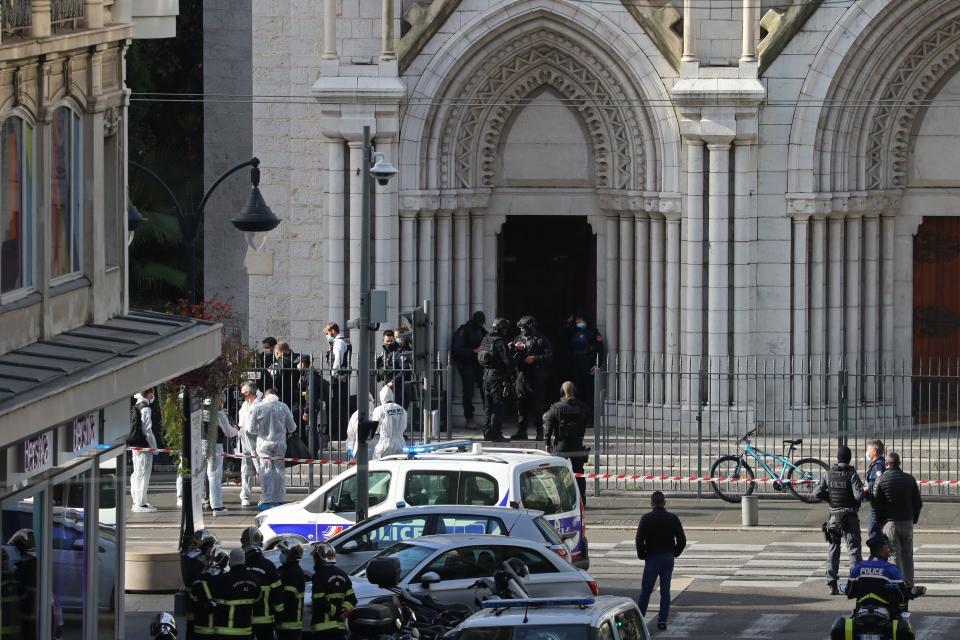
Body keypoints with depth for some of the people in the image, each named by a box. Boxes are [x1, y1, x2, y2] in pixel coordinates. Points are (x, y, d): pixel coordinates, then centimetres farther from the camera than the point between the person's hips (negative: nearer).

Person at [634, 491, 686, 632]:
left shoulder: (646, 519, -8)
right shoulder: (673, 518, 0)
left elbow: (639, 540, -11)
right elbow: (682, 540, 1)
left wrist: (642, 555, 2)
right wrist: (675, 553, 13)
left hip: (652, 557, -3)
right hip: (668, 559, 3)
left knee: (645, 590, 4)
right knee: (665, 591, 7)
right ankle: (662, 621, 4)